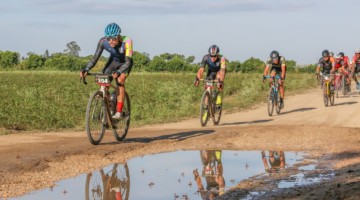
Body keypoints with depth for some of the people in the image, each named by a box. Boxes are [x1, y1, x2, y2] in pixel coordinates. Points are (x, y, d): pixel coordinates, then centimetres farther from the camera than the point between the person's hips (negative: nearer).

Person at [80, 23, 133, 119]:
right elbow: (95, 58, -27)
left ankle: (119, 112, -25)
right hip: (114, 61, 3)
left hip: (125, 63, -3)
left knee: (120, 81, -27)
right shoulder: (103, 42, -28)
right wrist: (86, 69, -45)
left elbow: (128, 62, -42)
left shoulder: (126, 41, -37)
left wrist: (118, 72, -60)